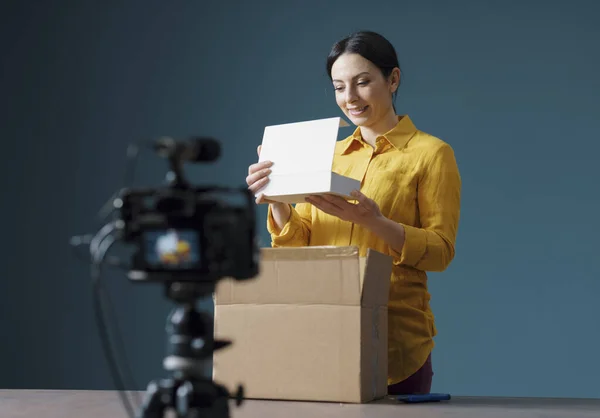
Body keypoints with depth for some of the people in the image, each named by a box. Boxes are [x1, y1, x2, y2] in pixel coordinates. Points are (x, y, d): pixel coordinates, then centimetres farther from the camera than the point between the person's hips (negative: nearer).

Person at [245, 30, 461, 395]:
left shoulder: (431, 153, -2)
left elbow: (441, 251, -9)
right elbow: (299, 243, 8)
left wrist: (372, 221, -24)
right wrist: (278, 204, -12)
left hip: (393, 337, -4)